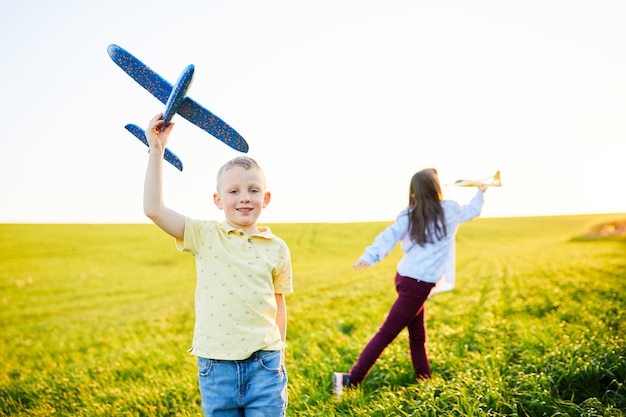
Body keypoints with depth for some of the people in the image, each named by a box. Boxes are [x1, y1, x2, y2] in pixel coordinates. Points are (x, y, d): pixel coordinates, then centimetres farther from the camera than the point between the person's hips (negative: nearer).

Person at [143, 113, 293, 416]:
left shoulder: (276, 249, 1)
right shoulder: (204, 237, -3)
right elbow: (153, 209, -12)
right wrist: (156, 151, -14)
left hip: (264, 362, 0)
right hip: (216, 365, 0)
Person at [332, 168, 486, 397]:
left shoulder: (409, 215, 4)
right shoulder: (450, 210, 1)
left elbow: (389, 236, -12)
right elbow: (472, 211, 22)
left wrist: (370, 256, -23)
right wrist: (481, 192, 40)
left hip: (405, 277, 5)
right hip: (418, 284, -5)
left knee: (418, 334, 15)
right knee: (387, 333, -7)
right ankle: (351, 379, -11)